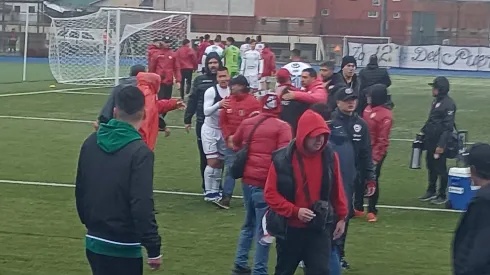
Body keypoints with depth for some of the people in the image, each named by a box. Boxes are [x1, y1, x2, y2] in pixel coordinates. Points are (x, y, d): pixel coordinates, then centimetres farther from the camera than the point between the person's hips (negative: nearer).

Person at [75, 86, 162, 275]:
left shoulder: (91, 142, 4)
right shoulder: (139, 151, -18)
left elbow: (80, 190, 13)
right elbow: (142, 206, -22)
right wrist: (153, 248, -16)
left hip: (93, 241, 7)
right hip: (123, 247, -7)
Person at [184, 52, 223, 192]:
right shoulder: (199, 80, 3)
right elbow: (192, 100, 5)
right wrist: (187, 119, 3)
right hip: (203, 124, 1)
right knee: (204, 156, 9)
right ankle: (206, 185, 19)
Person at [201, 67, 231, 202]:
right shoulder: (211, 91, -15)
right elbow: (206, 111, -23)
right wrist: (219, 104, -38)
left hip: (224, 130, 5)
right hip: (210, 130, -5)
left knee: (220, 162, 10)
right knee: (213, 161, -9)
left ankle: (215, 190, 19)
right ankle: (208, 192, -1)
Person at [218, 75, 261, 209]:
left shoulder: (253, 102, -10)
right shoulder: (229, 101, 7)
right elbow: (223, 121, 10)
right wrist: (228, 136, -4)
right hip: (231, 143, 5)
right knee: (230, 170, 2)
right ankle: (226, 198, 1)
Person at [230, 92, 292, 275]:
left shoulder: (247, 123, 9)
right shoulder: (282, 127, -7)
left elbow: (236, 144, 24)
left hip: (247, 180, 6)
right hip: (266, 183, -6)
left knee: (249, 224, 21)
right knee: (263, 229, 0)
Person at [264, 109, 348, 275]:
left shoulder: (330, 157, -5)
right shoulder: (282, 159, -15)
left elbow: (337, 190, 8)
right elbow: (270, 193, -12)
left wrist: (342, 217, 11)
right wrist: (295, 211, -21)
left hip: (320, 228, 1)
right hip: (290, 228, -1)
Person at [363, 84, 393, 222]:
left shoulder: (385, 115, -19)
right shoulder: (368, 108, 5)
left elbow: (383, 139, -19)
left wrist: (376, 158, -18)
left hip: (375, 153, -7)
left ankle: (372, 211, 14)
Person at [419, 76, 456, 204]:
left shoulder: (449, 104, -18)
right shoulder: (436, 101, 11)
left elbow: (448, 127, -21)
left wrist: (441, 145, -23)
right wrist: (424, 131, 16)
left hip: (439, 142, -9)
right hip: (431, 141, 9)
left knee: (440, 168, 1)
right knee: (431, 166, 17)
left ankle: (442, 195, 11)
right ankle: (431, 191, 29)